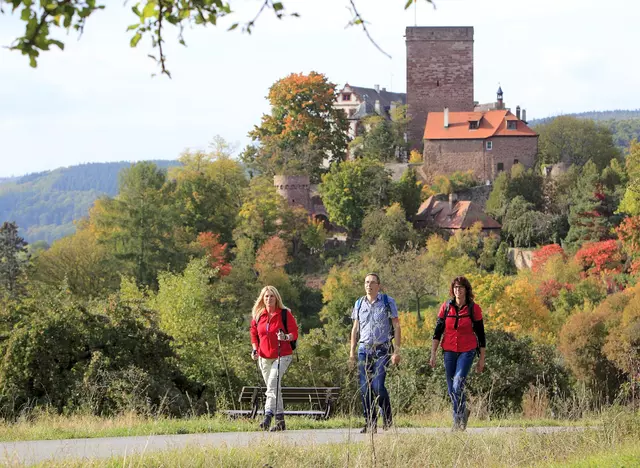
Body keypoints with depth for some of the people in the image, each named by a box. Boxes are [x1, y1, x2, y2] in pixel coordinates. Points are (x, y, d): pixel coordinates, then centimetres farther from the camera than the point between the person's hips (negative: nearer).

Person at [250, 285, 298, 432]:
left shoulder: (285, 313, -5)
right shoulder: (258, 315, 7)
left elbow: (294, 333, -5)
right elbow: (254, 333, 20)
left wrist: (286, 337, -26)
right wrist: (255, 349, 6)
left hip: (282, 355, -5)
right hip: (264, 357, 5)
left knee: (272, 385, -23)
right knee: (274, 388, 10)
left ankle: (268, 416, -32)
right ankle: (280, 420, 18)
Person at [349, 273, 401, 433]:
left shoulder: (388, 302, 0)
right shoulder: (359, 304, 11)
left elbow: (396, 326, -1)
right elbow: (355, 328, 17)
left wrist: (397, 351, -8)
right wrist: (352, 351, 10)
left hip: (382, 349, -4)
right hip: (364, 349, 4)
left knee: (378, 385, -15)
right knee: (365, 388, -1)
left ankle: (388, 420, 3)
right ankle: (370, 423, 7)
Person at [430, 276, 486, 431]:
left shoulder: (474, 308, -3)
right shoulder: (446, 307, 2)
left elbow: (480, 335, 2)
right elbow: (437, 332, 4)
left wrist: (482, 359, 2)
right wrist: (433, 353, -3)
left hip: (467, 351, -3)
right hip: (449, 351, 3)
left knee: (458, 385, -18)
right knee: (451, 389, 7)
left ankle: (457, 421, -8)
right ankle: (463, 411, 33)